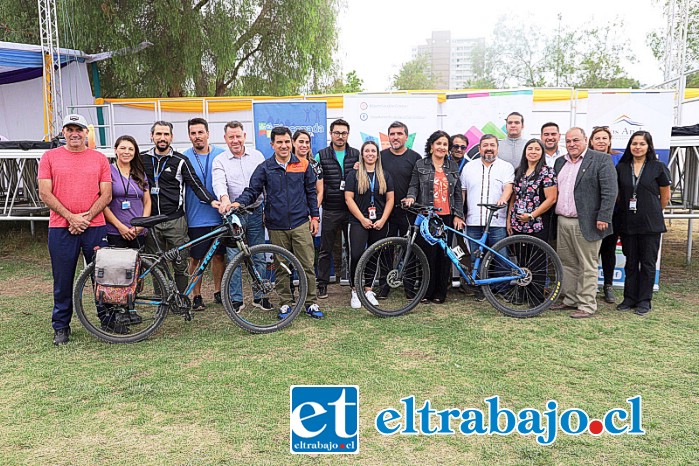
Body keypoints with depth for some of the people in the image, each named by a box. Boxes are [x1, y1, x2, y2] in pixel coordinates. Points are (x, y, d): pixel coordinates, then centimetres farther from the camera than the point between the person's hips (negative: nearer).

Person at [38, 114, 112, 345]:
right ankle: (61, 327, 21)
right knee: (63, 280, 7)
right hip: (61, 228, 0)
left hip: (95, 227, 0)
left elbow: (106, 195, 3)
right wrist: (71, 217, -9)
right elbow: (45, 193, 0)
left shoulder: (100, 159, 8)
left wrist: (86, 217, -10)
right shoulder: (49, 157, 6)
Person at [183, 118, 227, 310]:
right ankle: (196, 296, 18)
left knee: (219, 256, 10)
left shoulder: (221, 154, 3)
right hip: (196, 219, -1)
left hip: (219, 216, 1)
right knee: (196, 259, 5)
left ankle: (218, 291, 25)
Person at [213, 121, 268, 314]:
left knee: (258, 257, 7)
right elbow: (219, 182, -16)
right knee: (234, 258, 1)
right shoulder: (220, 160, 1)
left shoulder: (257, 156, 7)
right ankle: (236, 299, 12)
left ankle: (259, 296, 18)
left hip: (255, 212, 2)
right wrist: (224, 198, -38)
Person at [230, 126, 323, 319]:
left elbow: (311, 192, 11)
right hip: (277, 226, 0)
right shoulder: (264, 168, 4)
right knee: (281, 267, 8)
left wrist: (314, 217, 7)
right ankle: (286, 302, 21)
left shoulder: (303, 165, 7)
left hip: (301, 224, 0)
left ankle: (311, 303, 11)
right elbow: (252, 190, 0)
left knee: (307, 265, 0)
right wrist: (239, 202, -20)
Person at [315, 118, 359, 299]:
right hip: (330, 211, -1)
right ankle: (322, 284, 16)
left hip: (351, 209, 2)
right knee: (325, 250, 5)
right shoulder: (321, 155, 1)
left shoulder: (357, 155, 6)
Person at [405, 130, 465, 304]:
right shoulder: (421, 165, 7)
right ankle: (425, 292, 6)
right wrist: (411, 197, -16)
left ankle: (440, 293, 13)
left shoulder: (453, 167, 13)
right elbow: (414, 186, 6)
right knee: (427, 253, -4)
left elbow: (458, 193, 13)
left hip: (447, 217, 3)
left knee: (444, 255, 3)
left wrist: (458, 215, 5)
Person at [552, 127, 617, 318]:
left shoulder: (601, 159, -5)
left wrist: (603, 218, -16)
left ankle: (587, 305, 8)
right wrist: (555, 216, 13)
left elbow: (609, 191, -11)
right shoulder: (560, 162, 15)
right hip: (563, 222, 7)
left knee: (587, 266, 1)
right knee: (567, 264, 14)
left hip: (586, 223, -6)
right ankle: (570, 300, 26)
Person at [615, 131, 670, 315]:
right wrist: (623, 210, 10)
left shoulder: (657, 167, -2)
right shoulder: (621, 167, 4)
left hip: (650, 224, -2)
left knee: (648, 263, 4)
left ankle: (645, 300, 14)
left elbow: (665, 197, 6)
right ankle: (630, 298, 20)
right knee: (631, 262, 11)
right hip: (628, 223, 2)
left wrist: (652, 213, 11)